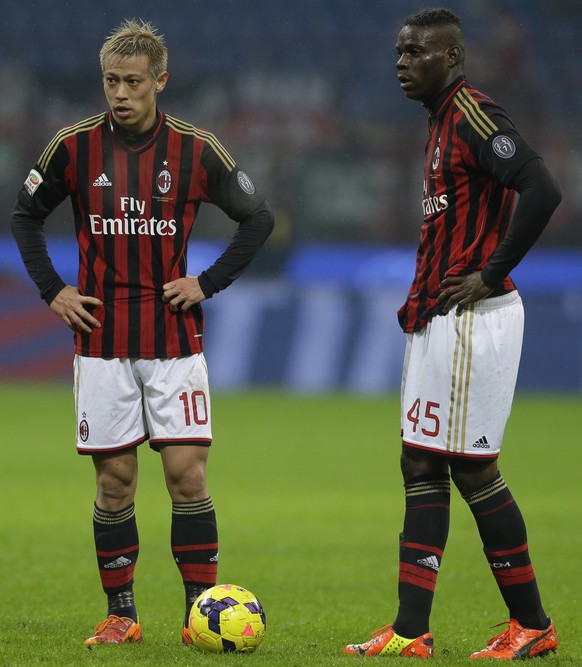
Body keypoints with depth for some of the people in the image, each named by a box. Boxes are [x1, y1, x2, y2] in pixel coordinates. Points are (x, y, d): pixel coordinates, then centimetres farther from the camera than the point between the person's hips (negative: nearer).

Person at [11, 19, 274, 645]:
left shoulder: (196, 150, -3)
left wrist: (209, 283, 1)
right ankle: (120, 614, 11)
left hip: (174, 340, -1)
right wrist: (52, 290, 4)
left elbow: (258, 217, 8)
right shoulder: (74, 147, -1)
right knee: (115, 480, 2)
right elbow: (26, 215, 13)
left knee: (187, 472, -7)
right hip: (101, 341, 1)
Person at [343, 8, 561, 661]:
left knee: (472, 466, -5)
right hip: (435, 317, 10)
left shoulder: (474, 115, -14)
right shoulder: (443, 121, 17)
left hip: (472, 318, -10)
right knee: (422, 466, 7)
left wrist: (491, 275, -19)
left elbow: (542, 190, -25)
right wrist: (420, 300, 16)